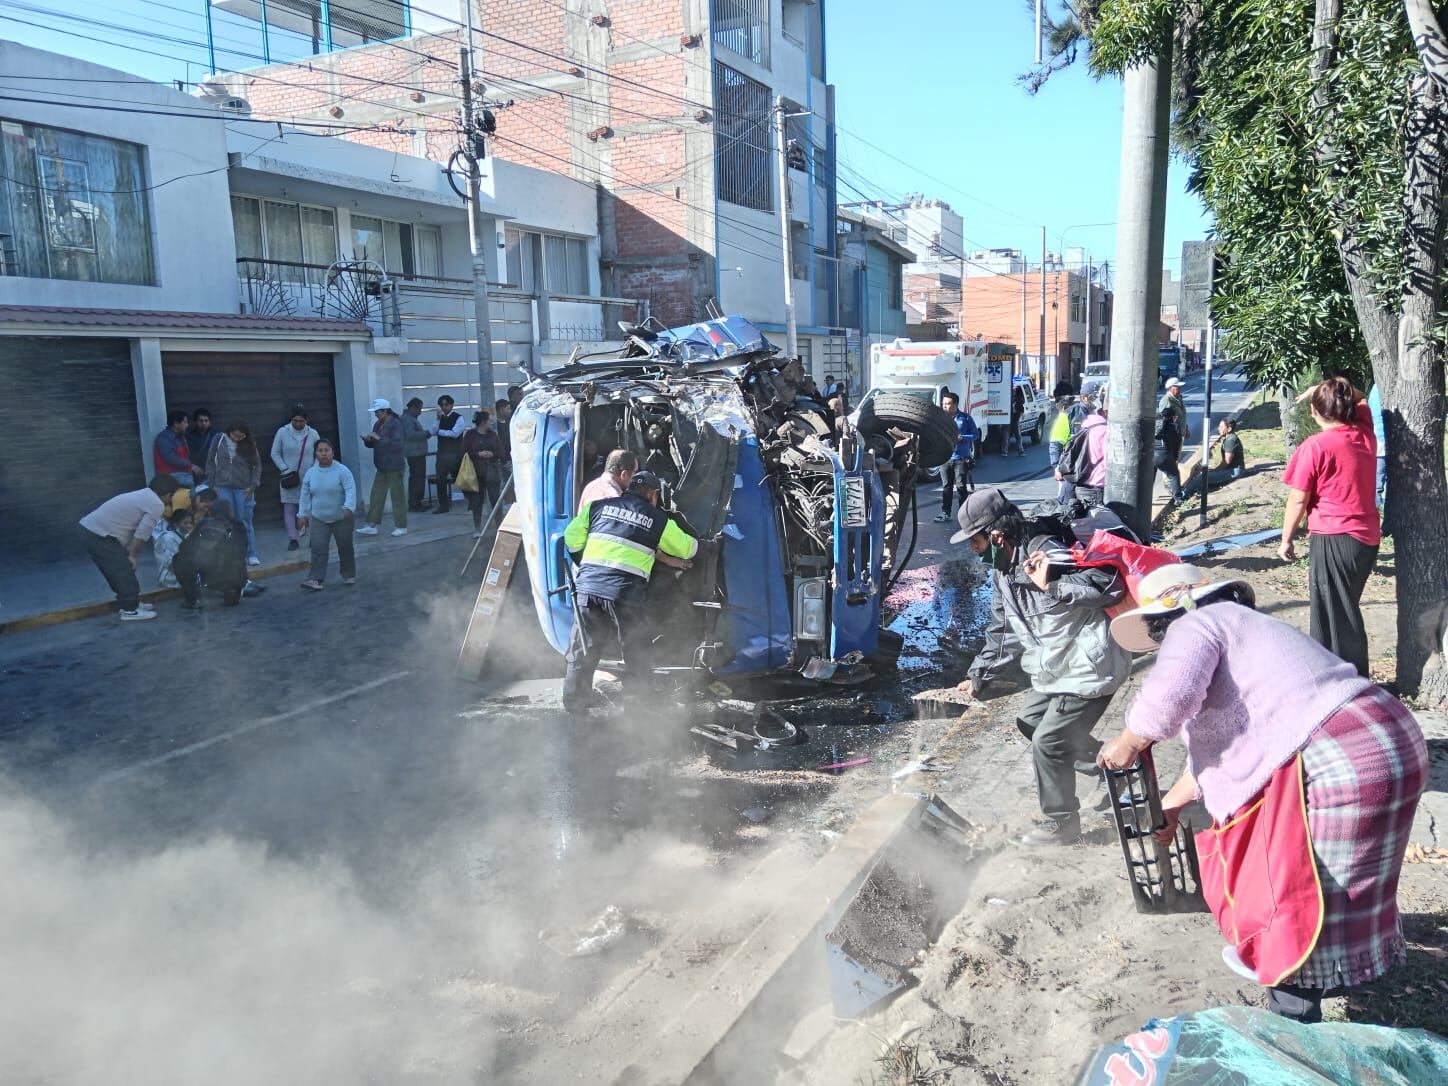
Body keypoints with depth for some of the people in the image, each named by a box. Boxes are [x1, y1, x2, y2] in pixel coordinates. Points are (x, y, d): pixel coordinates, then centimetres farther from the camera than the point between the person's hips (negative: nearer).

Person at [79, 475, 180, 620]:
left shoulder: (142, 495, 21)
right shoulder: (157, 505, -8)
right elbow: (142, 533, -13)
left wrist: (130, 552, 18)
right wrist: (132, 555, -3)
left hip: (89, 529, 10)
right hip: (100, 535, -10)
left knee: (120, 570, 20)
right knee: (124, 571, 0)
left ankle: (130, 603, 30)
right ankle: (130, 610, 7)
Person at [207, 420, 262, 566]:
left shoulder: (249, 446, -1)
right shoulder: (219, 441, 0)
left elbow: (257, 466, 3)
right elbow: (211, 463, 6)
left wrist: (253, 485, -7)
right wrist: (211, 484, 3)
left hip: (243, 489, -1)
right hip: (223, 487, 1)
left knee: (245, 521, 0)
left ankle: (251, 555, 5)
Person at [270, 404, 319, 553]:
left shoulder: (313, 434, -1)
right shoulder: (282, 432, -3)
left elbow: (319, 455, 6)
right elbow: (275, 454, 1)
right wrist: (285, 470, -9)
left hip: (309, 478, 0)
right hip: (289, 478, 0)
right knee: (289, 509, -1)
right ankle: (292, 539, 1)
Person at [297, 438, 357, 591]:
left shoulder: (342, 470, -13)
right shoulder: (310, 472, 1)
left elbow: (351, 490, -20)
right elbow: (305, 495, 9)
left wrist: (348, 507, -34)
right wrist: (304, 514, 9)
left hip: (342, 518, -2)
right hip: (318, 519, 3)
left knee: (345, 547, 10)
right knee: (318, 549, -7)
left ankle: (349, 575, 25)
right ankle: (315, 580, -11)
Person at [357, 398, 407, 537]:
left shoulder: (395, 424, -12)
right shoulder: (377, 424, 12)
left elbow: (397, 444, -23)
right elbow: (373, 444, 19)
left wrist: (379, 438, -23)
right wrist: (367, 440, -3)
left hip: (394, 467, -8)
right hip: (382, 467, 8)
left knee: (397, 496, -1)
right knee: (376, 496, 8)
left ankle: (401, 526, 7)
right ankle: (372, 525, 13)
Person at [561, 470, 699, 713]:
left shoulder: (598, 507, 14)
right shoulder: (658, 520, 9)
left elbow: (572, 537, 12)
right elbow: (686, 548, 20)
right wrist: (696, 543, 43)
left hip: (587, 586, 3)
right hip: (625, 593, -3)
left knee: (581, 653, 13)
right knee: (637, 657, 12)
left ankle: (574, 707, 18)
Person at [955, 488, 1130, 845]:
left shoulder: (1048, 554, -25)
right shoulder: (1003, 570, 4)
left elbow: (1112, 584, -32)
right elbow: (1002, 629, 15)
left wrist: (1052, 586, -40)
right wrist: (978, 675, 13)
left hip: (1089, 667, -10)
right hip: (1055, 668, 10)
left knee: (1048, 741, -4)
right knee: (1030, 721, 20)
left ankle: (1061, 823, 16)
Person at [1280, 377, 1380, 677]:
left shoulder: (1315, 447, -14)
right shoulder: (1364, 433, 4)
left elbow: (1298, 500, -10)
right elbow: (1360, 399, 27)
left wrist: (1286, 539, 1)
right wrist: (1331, 389, 15)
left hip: (1333, 538, -7)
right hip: (1368, 537, 8)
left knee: (1335, 616, 1)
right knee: (1345, 610, 19)